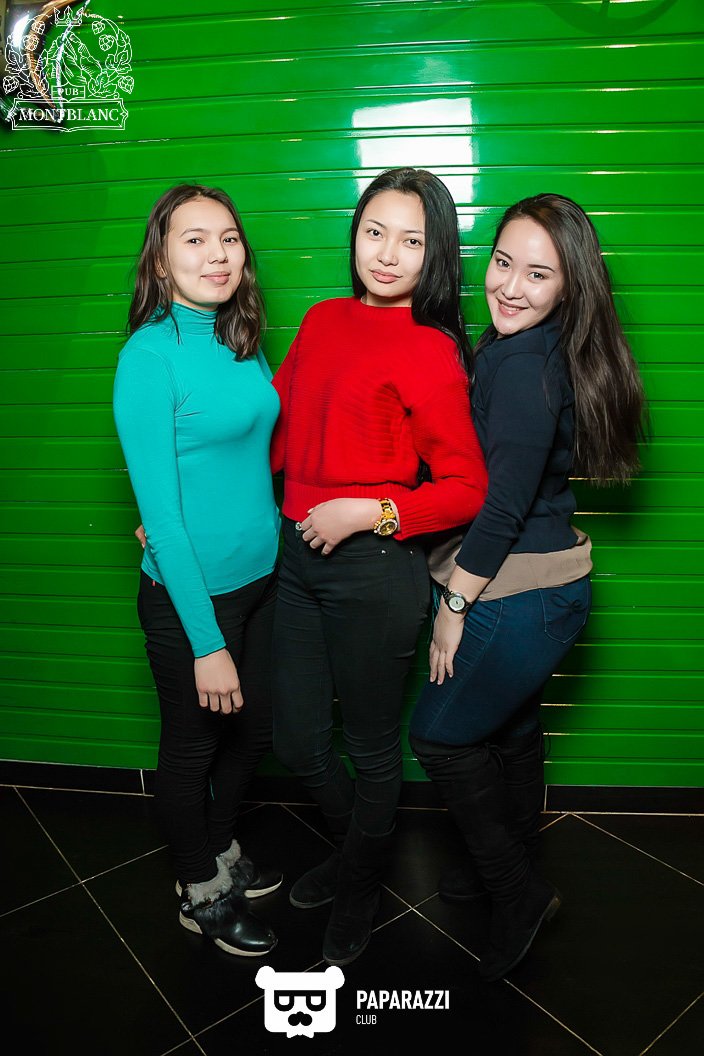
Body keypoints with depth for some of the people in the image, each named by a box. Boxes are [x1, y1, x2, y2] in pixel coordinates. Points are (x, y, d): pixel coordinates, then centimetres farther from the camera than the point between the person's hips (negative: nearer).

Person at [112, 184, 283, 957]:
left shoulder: (242, 342, 2)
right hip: (191, 595, -7)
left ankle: (223, 853, 51)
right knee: (193, 747, 16)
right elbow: (159, 510, -20)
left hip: (260, 578, 7)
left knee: (254, 732, 23)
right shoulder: (149, 355, -18)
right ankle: (201, 893, 42)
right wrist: (206, 642, -19)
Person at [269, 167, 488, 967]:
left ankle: (360, 888, 42)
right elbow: (276, 430, 13)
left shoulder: (431, 353, -9)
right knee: (297, 742, 17)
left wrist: (367, 512, -17)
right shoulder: (323, 321, 8)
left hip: (372, 567, -6)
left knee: (370, 748, 13)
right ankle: (356, 845, 48)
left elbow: (466, 490, -10)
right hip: (299, 557, 6)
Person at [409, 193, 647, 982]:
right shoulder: (517, 348, 7)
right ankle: (511, 872, 45)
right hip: (535, 587, 9)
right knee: (510, 730, 23)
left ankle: (518, 893, 24)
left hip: (522, 596, -9)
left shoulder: (525, 367, -23)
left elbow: (504, 503, -23)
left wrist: (455, 603, -15)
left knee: (440, 735, 7)